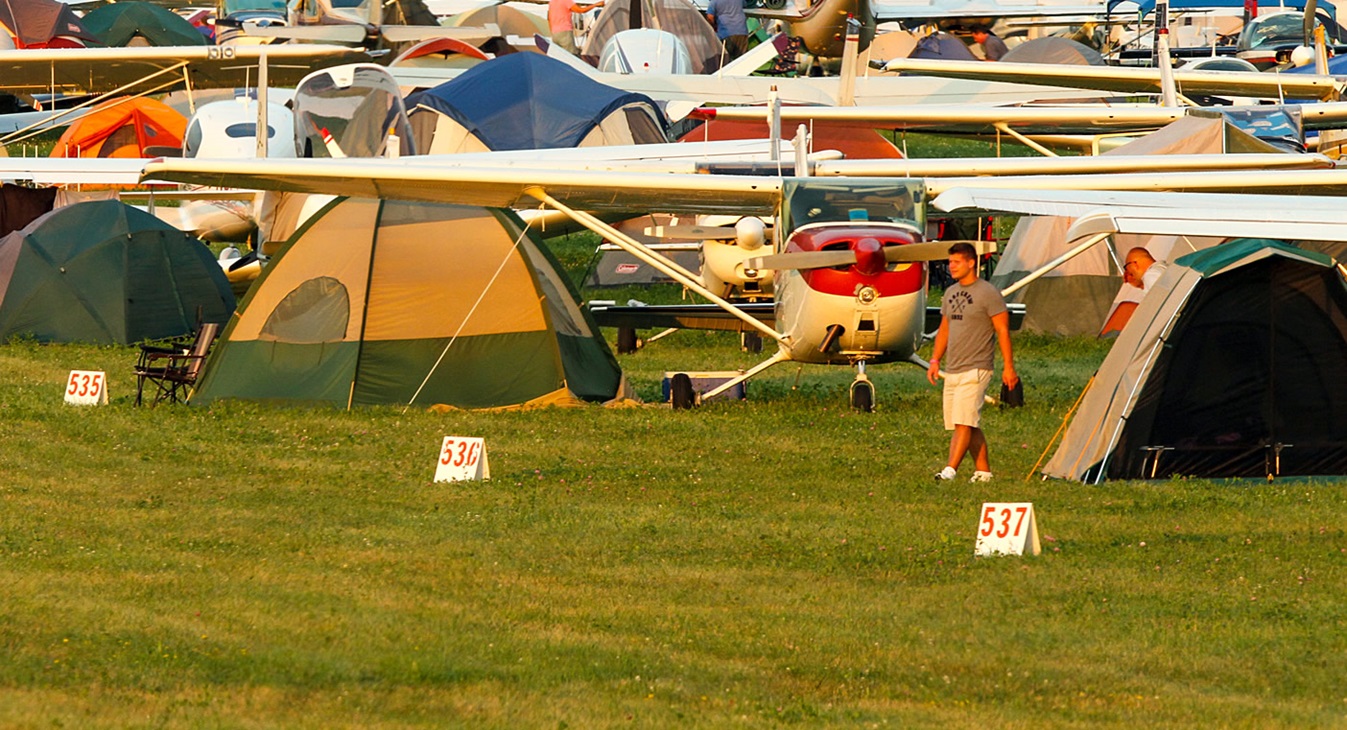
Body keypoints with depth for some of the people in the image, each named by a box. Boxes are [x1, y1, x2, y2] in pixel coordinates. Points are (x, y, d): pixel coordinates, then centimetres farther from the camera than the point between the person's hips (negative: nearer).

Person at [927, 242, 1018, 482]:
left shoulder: (988, 293, -8)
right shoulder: (951, 293, 15)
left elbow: (1002, 331, -8)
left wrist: (1008, 367, -11)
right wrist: (935, 360, 15)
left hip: (976, 370, -8)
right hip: (953, 370, 8)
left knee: (964, 422, -16)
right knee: (970, 425, 9)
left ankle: (950, 469, -23)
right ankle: (983, 470, 16)